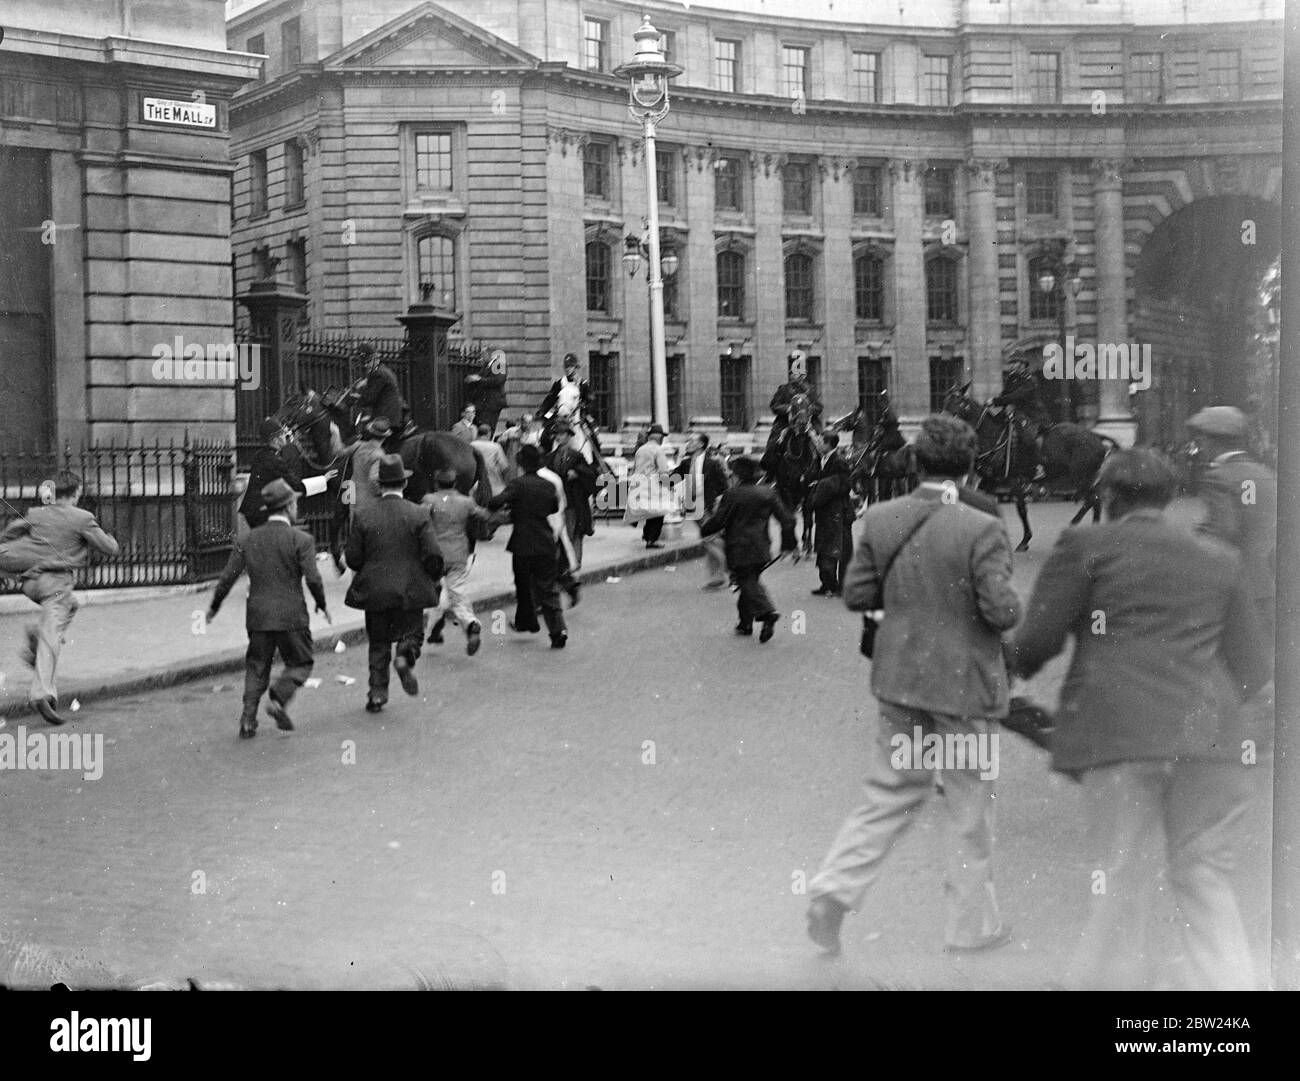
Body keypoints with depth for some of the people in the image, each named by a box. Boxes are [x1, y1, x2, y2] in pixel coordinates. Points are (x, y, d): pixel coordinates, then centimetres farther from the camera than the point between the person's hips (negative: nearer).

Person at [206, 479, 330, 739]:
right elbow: (313, 579, -13)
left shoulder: (247, 540, 4)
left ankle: (248, 719, 6)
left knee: (257, 666, 15)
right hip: (291, 615, -4)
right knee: (300, 663, 12)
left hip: (258, 616, 4)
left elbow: (227, 578, 4)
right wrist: (322, 604, 4)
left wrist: (214, 607, 16)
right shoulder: (301, 540, -8)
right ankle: (279, 699, -11)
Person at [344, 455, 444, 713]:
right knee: (412, 631, 16)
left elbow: (352, 559, -1)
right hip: (410, 591, -2)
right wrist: (433, 580, 9)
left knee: (378, 643, 13)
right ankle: (405, 655, -16)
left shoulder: (363, 518, -3)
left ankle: (377, 693, 11)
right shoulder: (419, 515, -7)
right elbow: (433, 556, -10)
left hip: (374, 592, 2)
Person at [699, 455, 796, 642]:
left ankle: (768, 613, -27)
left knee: (748, 583, -5)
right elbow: (787, 519, 6)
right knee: (750, 581, 17)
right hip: (761, 549, 6)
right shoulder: (767, 494, 6)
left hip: (739, 550, -6)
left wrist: (703, 527, 13)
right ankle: (746, 622, 21)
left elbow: (718, 521, -7)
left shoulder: (731, 495, -9)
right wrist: (787, 543, 17)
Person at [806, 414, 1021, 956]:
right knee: (971, 810, 12)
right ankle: (970, 923, 23)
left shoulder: (879, 520, -4)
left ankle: (834, 890, 2)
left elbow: (856, 595, 0)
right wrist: (1011, 602, 3)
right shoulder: (981, 530, -17)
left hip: (900, 682, 4)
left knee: (889, 796, 16)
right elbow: (1002, 612, -19)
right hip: (963, 685, -4)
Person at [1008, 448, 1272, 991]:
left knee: (1120, 889, 2)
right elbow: (1251, 668, 15)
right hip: (1208, 739, 4)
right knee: (1205, 882, 11)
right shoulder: (1219, 559, 17)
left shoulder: (1086, 546, 4)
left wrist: (1020, 664, 20)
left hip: (1121, 734, -4)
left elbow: (1036, 640, -1)